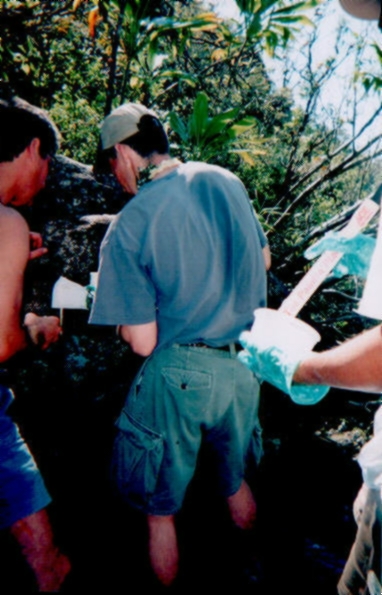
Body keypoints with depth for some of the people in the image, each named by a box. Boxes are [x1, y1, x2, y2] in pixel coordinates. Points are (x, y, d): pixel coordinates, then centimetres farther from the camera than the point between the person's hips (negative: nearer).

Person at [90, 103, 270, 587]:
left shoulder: (128, 227, -18)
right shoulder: (226, 181, -3)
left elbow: (143, 343, -16)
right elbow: (263, 260, 11)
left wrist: (124, 310, 3)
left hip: (181, 372, -5)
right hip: (245, 360, 6)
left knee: (160, 503, 18)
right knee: (235, 470, 31)